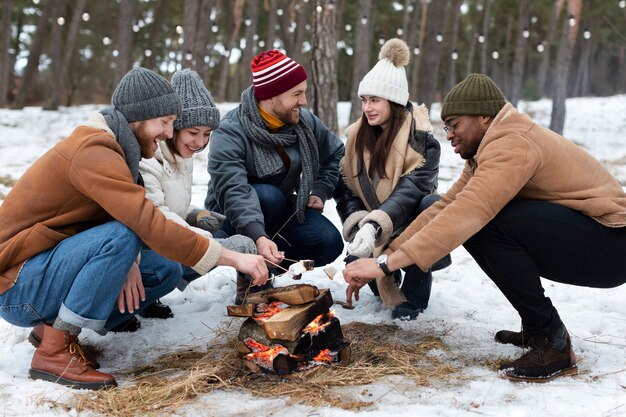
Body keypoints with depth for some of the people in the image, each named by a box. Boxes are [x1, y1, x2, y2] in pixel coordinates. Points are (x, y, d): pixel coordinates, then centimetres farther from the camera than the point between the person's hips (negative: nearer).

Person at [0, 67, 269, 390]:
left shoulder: (112, 146, 7)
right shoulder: (94, 151, -25)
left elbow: (138, 218, 3)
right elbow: (150, 226, -33)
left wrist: (125, 261, -20)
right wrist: (233, 258, -31)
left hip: (55, 266, 9)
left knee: (166, 270, 2)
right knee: (120, 237, -31)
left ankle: (53, 325, 6)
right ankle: (54, 351, -17)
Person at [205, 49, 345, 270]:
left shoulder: (305, 121, -7)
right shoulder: (230, 133, -26)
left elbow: (335, 154, 11)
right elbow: (233, 192, -39)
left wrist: (320, 192, -3)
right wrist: (258, 237, -53)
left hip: (281, 207, 5)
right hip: (231, 215, -5)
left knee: (330, 242, -18)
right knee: (267, 195, -37)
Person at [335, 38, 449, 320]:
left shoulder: (421, 139, -18)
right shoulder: (357, 135, -1)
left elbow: (410, 191, -32)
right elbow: (346, 190, -4)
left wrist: (373, 226, -47)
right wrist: (359, 226, -24)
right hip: (375, 232, 5)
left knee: (433, 204, -35)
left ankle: (414, 294, -19)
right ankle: (383, 280, 18)